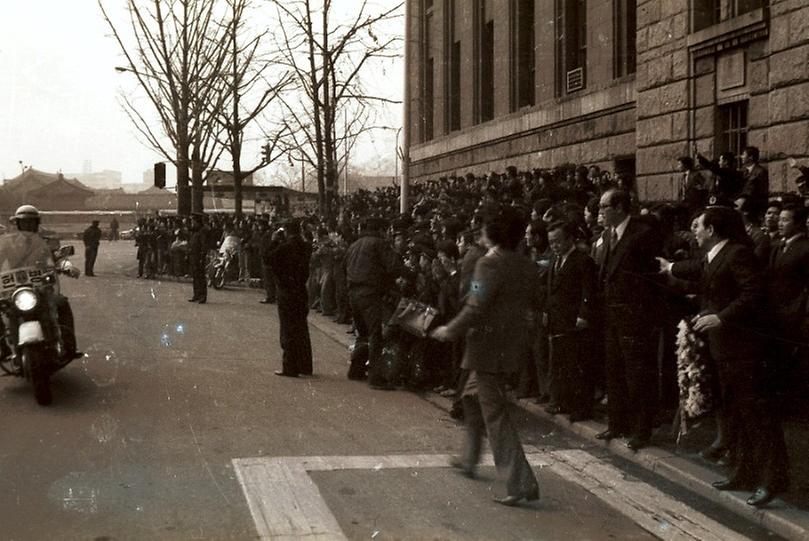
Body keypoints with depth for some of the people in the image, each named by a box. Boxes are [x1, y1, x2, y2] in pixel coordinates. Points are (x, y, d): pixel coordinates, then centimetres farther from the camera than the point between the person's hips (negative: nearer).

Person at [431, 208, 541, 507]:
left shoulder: (489, 264, -17)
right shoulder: (526, 266, 7)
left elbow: (476, 307, -21)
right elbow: (530, 305, 14)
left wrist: (451, 330, -9)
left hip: (488, 347, -9)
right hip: (512, 345, 9)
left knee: (495, 414, -6)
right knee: (473, 397, 27)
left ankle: (521, 482, -10)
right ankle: (469, 459, 40)